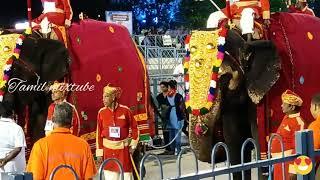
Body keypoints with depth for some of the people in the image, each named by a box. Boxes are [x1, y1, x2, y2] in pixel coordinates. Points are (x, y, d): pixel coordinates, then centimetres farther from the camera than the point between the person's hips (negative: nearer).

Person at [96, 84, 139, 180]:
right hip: (108, 150, 1)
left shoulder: (125, 110, -6)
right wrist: (99, 153, 1)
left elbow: (134, 128, 3)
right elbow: (99, 133, 2)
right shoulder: (101, 112, -1)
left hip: (123, 149, -1)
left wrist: (133, 145, -1)